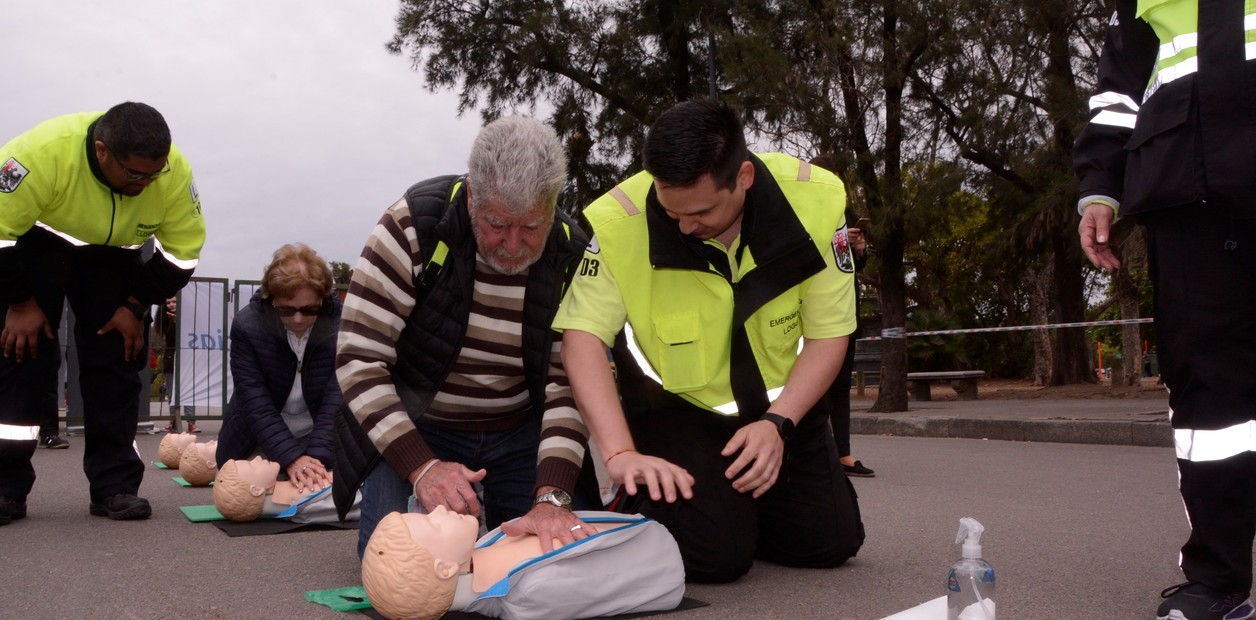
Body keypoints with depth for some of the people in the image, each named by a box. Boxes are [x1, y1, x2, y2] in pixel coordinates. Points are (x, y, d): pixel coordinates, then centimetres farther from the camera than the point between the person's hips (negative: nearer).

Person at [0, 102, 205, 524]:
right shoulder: (43, 152, -37)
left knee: (116, 358, -5)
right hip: (37, 244, -2)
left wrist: (136, 306, -14)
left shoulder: (175, 173, -28)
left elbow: (183, 251, -14)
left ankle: (115, 485, 0)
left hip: (112, 256, 2)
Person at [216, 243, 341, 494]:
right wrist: (291, 457, -34)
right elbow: (255, 402, -24)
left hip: (321, 436, 0)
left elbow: (337, 399, -25)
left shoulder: (340, 325, -22)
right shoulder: (247, 324, -20)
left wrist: (317, 456, -37)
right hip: (259, 441, 1)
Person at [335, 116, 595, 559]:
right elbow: (359, 358, -22)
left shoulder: (573, 257, -15)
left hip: (521, 433, 2)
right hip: (412, 427, -2)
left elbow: (571, 383, -19)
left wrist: (552, 497, -34)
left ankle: (502, 517, 25)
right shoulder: (414, 227, -22)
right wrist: (422, 467, -34)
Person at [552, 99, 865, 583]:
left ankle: (740, 501, 32)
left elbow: (828, 333, -11)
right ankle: (643, 511, 15)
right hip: (674, 404, -3)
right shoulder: (619, 221, -27)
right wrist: (620, 453, -34)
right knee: (715, 555, -18)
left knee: (830, 542, 3)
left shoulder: (815, 199, -20)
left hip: (781, 403, 4)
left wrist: (778, 423, -22)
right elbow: (583, 338, -24)